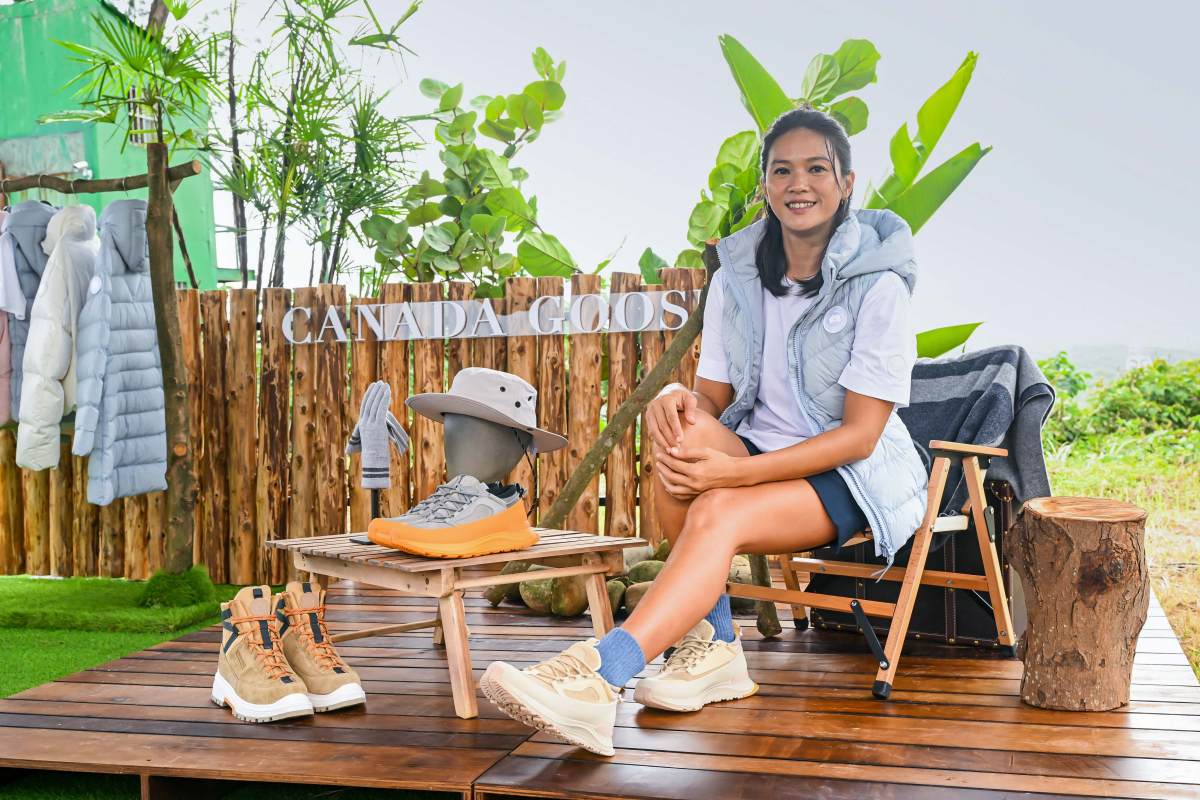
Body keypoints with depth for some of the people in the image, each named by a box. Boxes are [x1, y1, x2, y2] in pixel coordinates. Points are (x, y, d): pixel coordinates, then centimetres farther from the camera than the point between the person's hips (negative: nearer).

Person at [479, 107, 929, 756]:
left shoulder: (878, 284, -12)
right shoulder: (737, 277, 4)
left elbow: (861, 433, -17)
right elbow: (713, 396, 4)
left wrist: (731, 471, -28)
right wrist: (680, 405, -24)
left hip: (854, 477, -4)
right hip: (760, 454, 5)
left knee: (719, 513, -33)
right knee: (677, 419, -27)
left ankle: (596, 681, -44)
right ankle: (711, 644, -22)